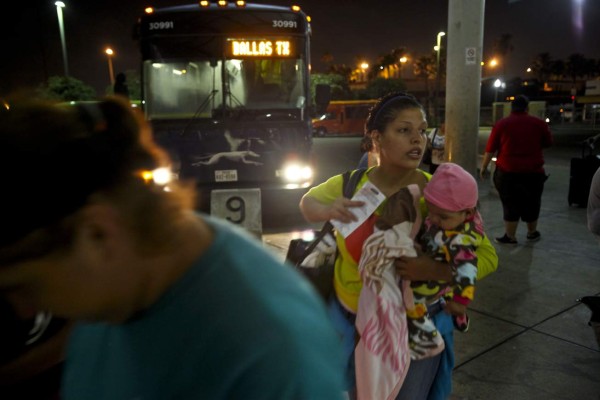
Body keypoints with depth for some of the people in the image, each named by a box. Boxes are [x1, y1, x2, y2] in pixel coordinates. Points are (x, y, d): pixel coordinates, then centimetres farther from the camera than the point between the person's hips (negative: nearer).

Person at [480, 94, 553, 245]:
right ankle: (532, 233, 33)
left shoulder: (501, 124, -3)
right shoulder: (539, 123, 3)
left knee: (511, 205, 6)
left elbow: (490, 149, -4)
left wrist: (484, 167, 5)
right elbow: (548, 143, 15)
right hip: (533, 171, 2)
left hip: (507, 171, -2)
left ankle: (510, 237, 11)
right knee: (531, 203, 17)